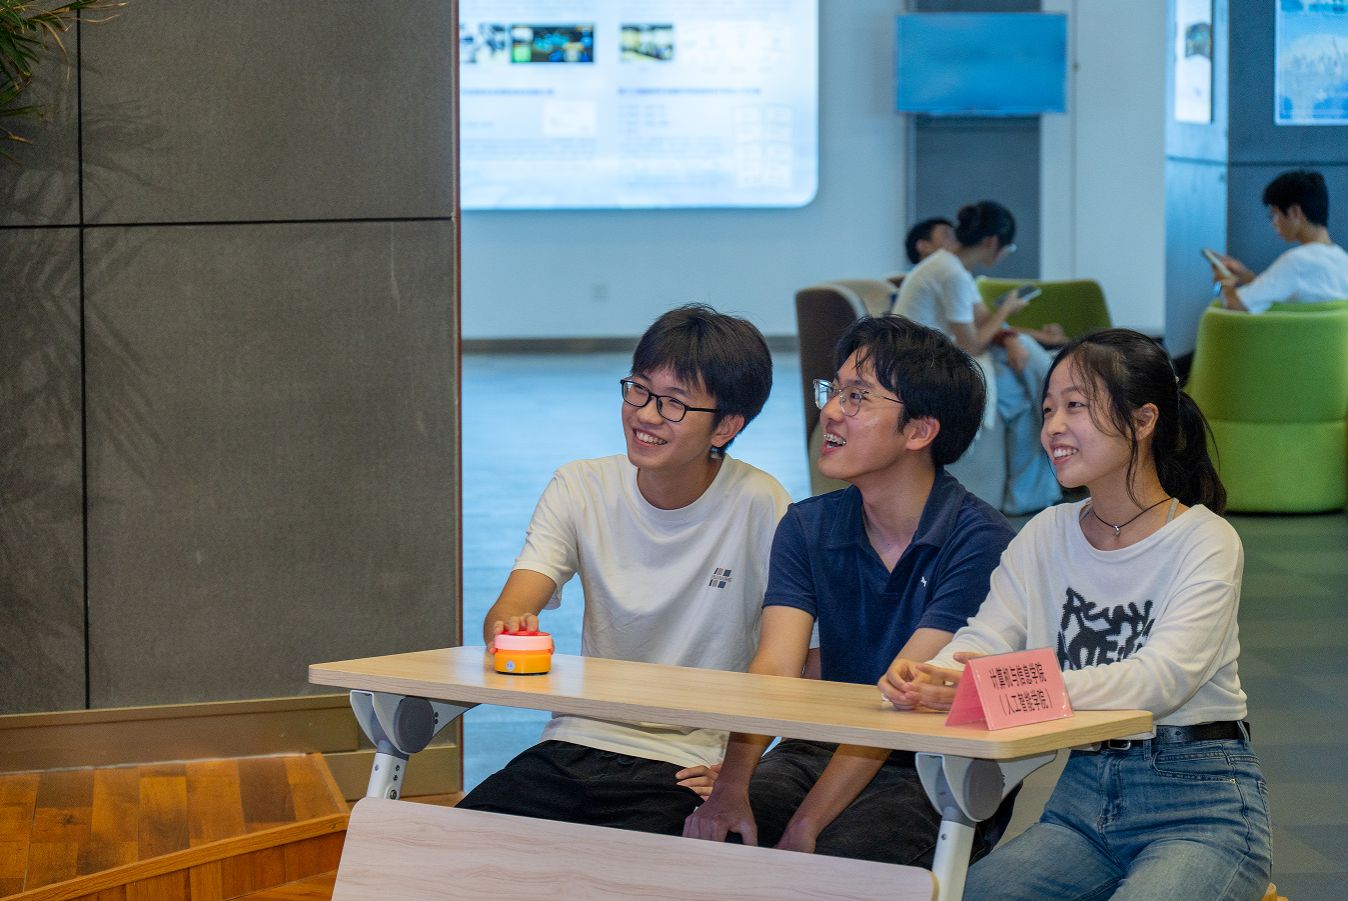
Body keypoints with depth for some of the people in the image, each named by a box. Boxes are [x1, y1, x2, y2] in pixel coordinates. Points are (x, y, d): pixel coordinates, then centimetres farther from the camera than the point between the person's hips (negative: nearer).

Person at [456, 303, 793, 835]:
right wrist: (509, 628, -32)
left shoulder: (758, 507, -9)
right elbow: (508, 610, -7)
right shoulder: (580, 488, 3)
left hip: (684, 768, -3)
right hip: (575, 745, 4)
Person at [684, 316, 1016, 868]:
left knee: (841, 855, -33)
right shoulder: (806, 528, 5)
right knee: (705, 836, -22)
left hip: (937, 778, -5)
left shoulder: (977, 541, -13)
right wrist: (730, 789, -28)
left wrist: (805, 827, -29)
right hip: (823, 753, 5)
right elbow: (774, 669, -9)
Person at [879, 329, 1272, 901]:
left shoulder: (1206, 542, -8)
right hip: (1083, 792, 5)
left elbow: (1161, 679, -22)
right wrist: (926, 680, -25)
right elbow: (983, 638, 0)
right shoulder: (1045, 537, 10)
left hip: (1200, 802, -5)